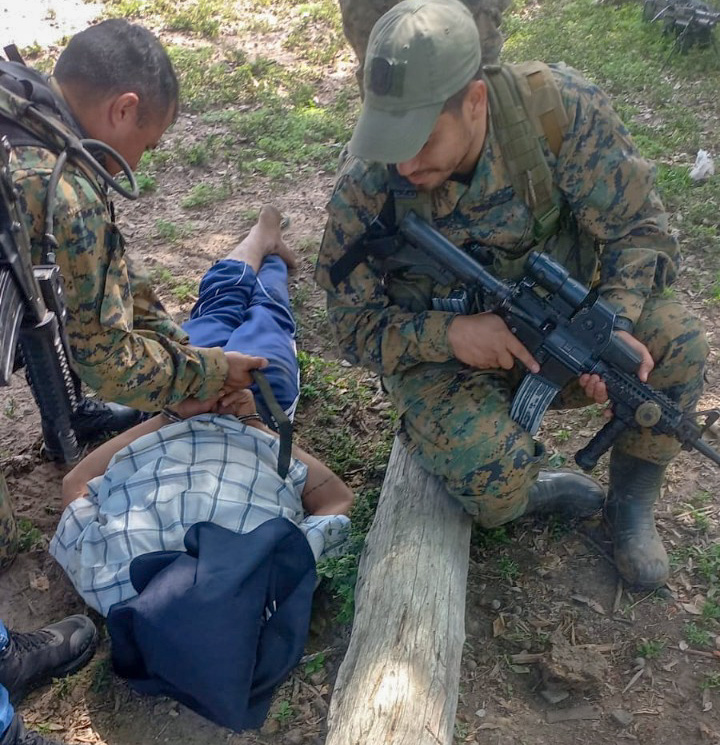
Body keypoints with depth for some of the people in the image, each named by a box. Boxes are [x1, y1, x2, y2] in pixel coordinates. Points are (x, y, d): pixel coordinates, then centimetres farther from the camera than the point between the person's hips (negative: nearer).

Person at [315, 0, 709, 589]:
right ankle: (523, 493, 11)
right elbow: (357, 324, -12)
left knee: (676, 342, -25)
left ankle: (632, 503, 3)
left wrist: (616, 322, -31)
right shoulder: (365, 187, -21)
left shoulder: (558, 106, -22)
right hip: (444, 353, -2)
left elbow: (636, 225, -12)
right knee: (492, 473, -31)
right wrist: (448, 333, -31)